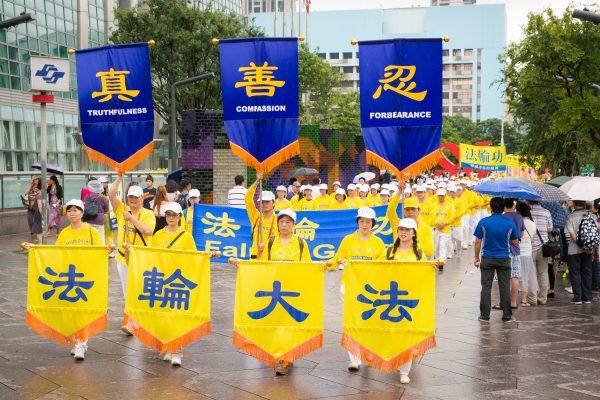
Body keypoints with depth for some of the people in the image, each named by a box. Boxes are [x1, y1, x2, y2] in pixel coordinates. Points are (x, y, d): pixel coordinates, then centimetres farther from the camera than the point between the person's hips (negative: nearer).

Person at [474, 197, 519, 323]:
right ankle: (507, 315, 10)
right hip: (504, 260, 0)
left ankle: (484, 315, 8)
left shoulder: (483, 222, -8)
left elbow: (478, 242, -4)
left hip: (487, 259, 0)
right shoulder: (510, 224, -5)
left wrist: (476, 257, 6)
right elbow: (515, 242, 5)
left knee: (486, 287, 6)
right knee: (505, 287, 6)